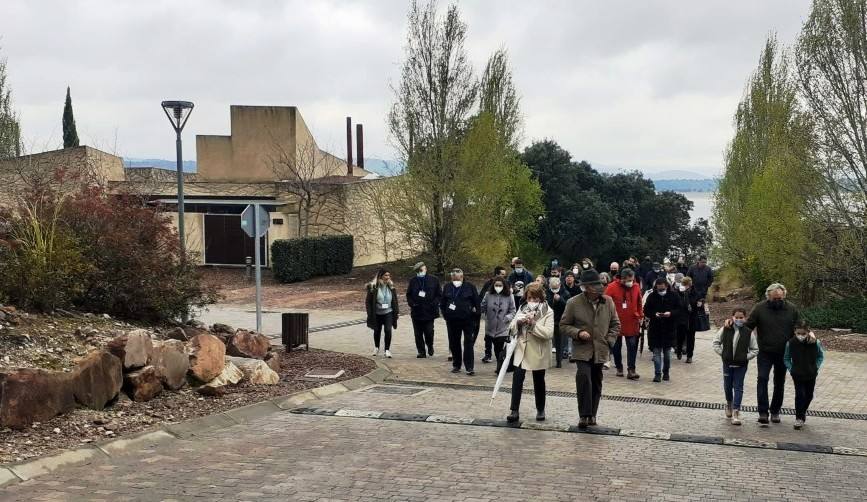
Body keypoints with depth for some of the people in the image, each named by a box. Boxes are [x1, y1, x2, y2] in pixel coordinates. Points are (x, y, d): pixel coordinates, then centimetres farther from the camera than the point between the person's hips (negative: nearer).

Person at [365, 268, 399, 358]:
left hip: (388, 313, 1)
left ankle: (387, 350, -4)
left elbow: (395, 300, 8)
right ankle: (376, 348, 37)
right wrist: (370, 314, -12)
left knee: (388, 330, -14)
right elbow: (368, 301, -7)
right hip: (377, 314, -1)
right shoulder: (373, 287, -11)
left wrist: (396, 312, 6)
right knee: (377, 331, 15)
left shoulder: (391, 286, 0)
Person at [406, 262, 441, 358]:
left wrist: (434, 303, -9)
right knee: (418, 334, 4)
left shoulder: (434, 280, 3)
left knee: (429, 332, -4)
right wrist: (411, 303, -5)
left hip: (429, 311, -2)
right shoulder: (413, 281, 8)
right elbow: (408, 295, 13)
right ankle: (421, 351, 13)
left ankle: (430, 346, 24)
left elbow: (438, 295, 6)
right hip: (416, 311, 2)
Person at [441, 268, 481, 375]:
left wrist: (474, 312, -5)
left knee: (468, 343, -4)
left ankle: (469, 367, -3)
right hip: (452, 320, 3)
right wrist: (445, 314, 5)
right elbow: (442, 303, 13)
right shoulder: (447, 287, 5)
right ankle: (456, 365, 22)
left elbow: (477, 303, 1)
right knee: (454, 343, 10)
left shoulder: (470, 287, -3)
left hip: (467, 319, -3)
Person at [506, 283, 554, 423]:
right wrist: (518, 322, -15)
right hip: (521, 351, 3)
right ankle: (514, 410, -5)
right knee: (517, 379, -9)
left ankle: (540, 409, 25)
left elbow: (549, 333, -19)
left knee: (539, 381, 10)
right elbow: (511, 329, 5)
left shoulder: (548, 312, -7)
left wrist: (533, 324, -24)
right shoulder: (522, 310, 7)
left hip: (538, 353, -3)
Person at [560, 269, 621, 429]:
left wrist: (609, 340, 1)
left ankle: (592, 415, 24)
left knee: (596, 383, 10)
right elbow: (564, 326, 1)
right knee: (584, 376, -23)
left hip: (600, 351, 4)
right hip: (582, 350, -4)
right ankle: (584, 415, -15)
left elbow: (615, 324, 14)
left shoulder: (608, 302, 4)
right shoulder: (573, 303, -6)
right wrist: (578, 333, -15)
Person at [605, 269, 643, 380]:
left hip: (632, 323, 2)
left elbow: (639, 303, 11)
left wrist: (640, 316, 8)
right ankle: (619, 367, 25)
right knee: (617, 346, 10)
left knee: (632, 346, -5)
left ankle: (631, 370, -4)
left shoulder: (636, 287, 1)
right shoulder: (612, 287, -10)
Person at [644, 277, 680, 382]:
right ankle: (657, 373, 4)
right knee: (656, 352, 0)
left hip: (669, 329, 0)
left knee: (667, 352, 10)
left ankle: (666, 372, 24)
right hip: (655, 329, 0)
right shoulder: (652, 297, -2)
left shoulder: (673, 296, -2)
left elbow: (679, 310, 0)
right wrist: (654, 314, -17)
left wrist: (671, 313, -18)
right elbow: (646, 311, 2)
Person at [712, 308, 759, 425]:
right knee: (727, 385, 14)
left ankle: (736, 412, -2)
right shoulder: (725, 330, -4)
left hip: (741, 364, -2)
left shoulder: (749, 333, -5)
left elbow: (755, 349, 2)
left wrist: (746, 357, -9)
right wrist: (722, 353, -3)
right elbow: (716, 342, 6)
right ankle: (729, 403, 41)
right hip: (727, 363, 2)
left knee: (738, 387, -2)